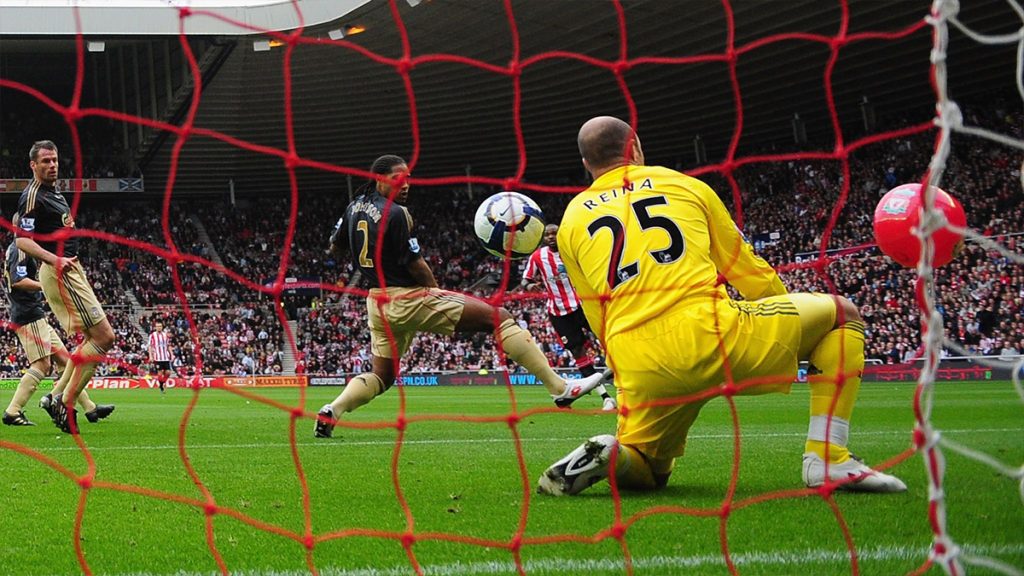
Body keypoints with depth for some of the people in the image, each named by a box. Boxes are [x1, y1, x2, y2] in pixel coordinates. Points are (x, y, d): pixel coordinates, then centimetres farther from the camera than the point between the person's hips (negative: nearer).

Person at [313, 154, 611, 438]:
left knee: (381, 376, 22)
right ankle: (560, 388, -9)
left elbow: (334, 247, 22)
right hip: (409, 299, -8)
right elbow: (415, 264, -14)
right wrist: (435, 289, 3)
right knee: (499, 317, -6)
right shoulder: (395, 213, -17)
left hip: (377, 304, 8)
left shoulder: (354, 208, 8)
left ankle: (331, 412, -4)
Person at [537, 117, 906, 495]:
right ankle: (828, 460, 4)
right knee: (841, 313, 18)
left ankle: (609, 454, -9)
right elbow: (750, 272, 24)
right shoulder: (685, 185, 18)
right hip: (710, 332, -3)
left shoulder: (571, 222, 20)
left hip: (639, 367, 3)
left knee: (645, 473, 29)